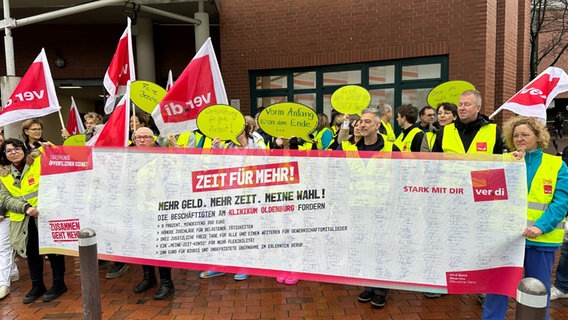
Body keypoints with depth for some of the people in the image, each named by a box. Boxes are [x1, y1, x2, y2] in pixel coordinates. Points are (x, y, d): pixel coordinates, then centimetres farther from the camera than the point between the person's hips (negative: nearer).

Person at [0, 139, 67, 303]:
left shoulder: (40, 160, -5)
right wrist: (26, 208, -18)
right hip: (24, 220, 5)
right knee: (31, 252, 16)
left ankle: (59, 283, 20)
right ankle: (37, 286, 32)